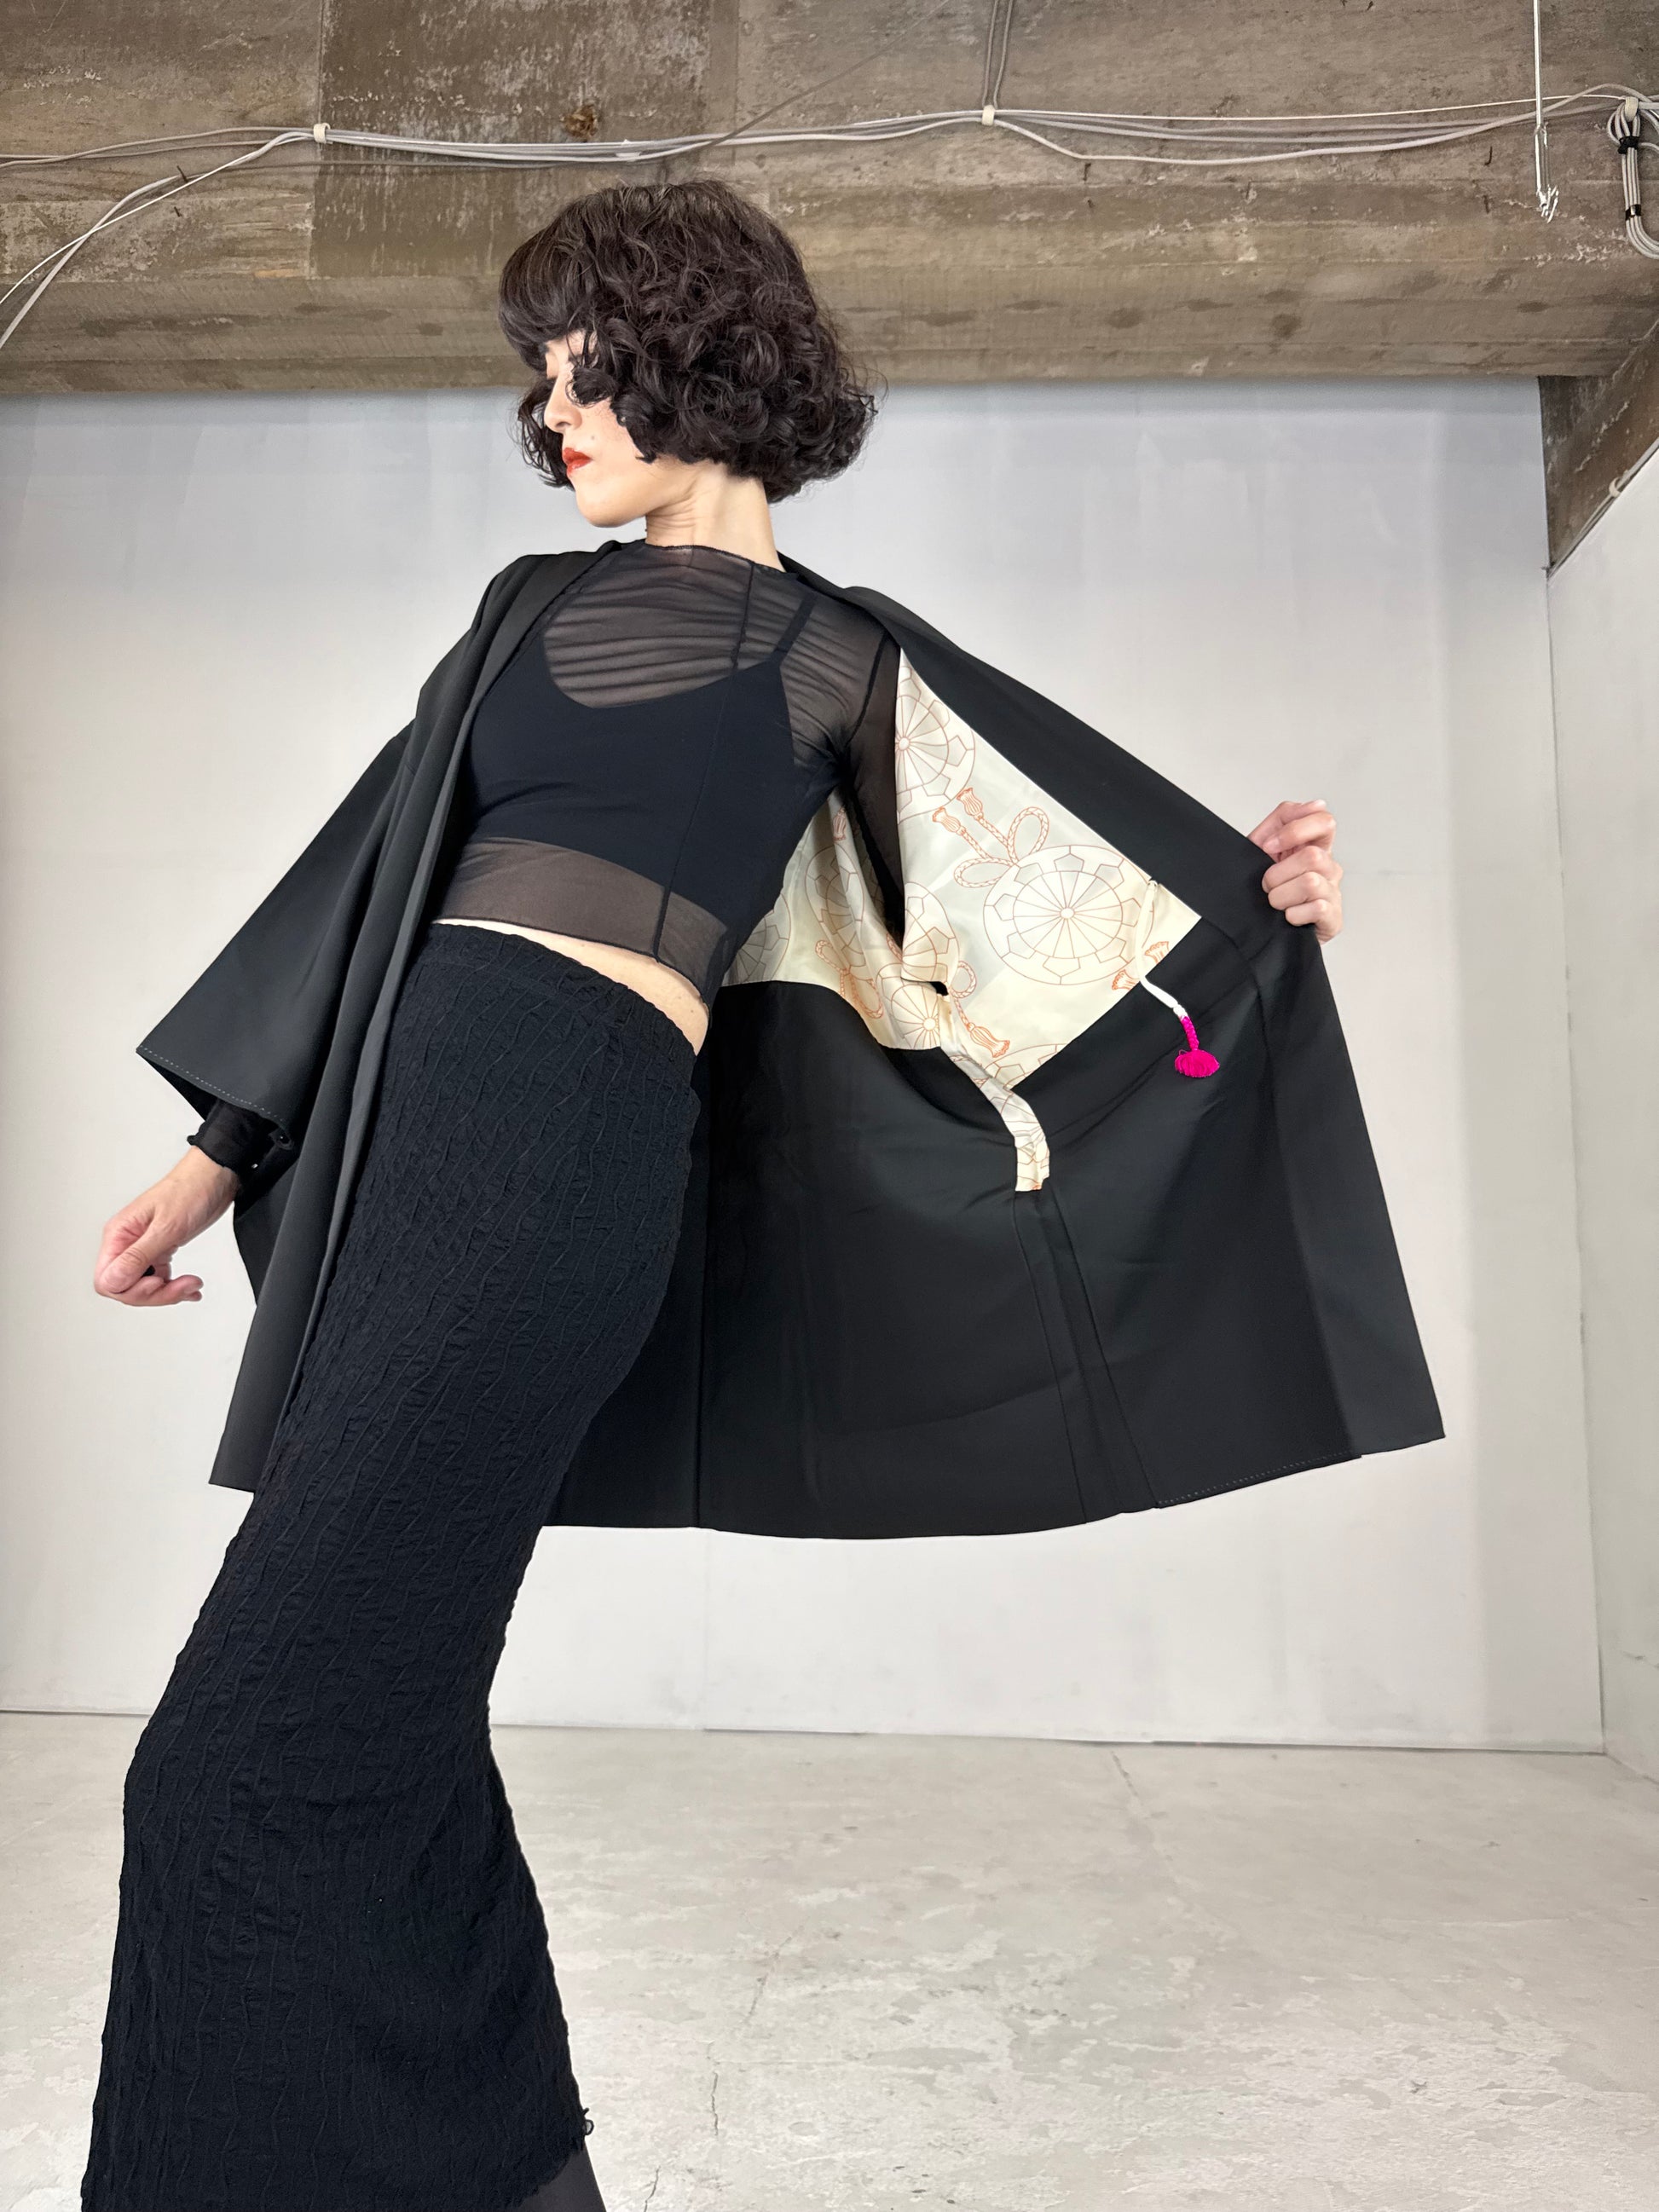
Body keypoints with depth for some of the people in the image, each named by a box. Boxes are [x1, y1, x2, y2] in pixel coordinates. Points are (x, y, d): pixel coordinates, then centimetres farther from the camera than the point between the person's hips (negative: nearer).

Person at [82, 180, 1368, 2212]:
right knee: (377, 1715, 11)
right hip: (407, 1127, 7)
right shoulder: (553, 603, 22)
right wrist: (223, 1152, 20)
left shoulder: (834, 654, 7)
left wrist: (1258, 890, -3)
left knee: (262, 1753, -8)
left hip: (555, 1150, -7)